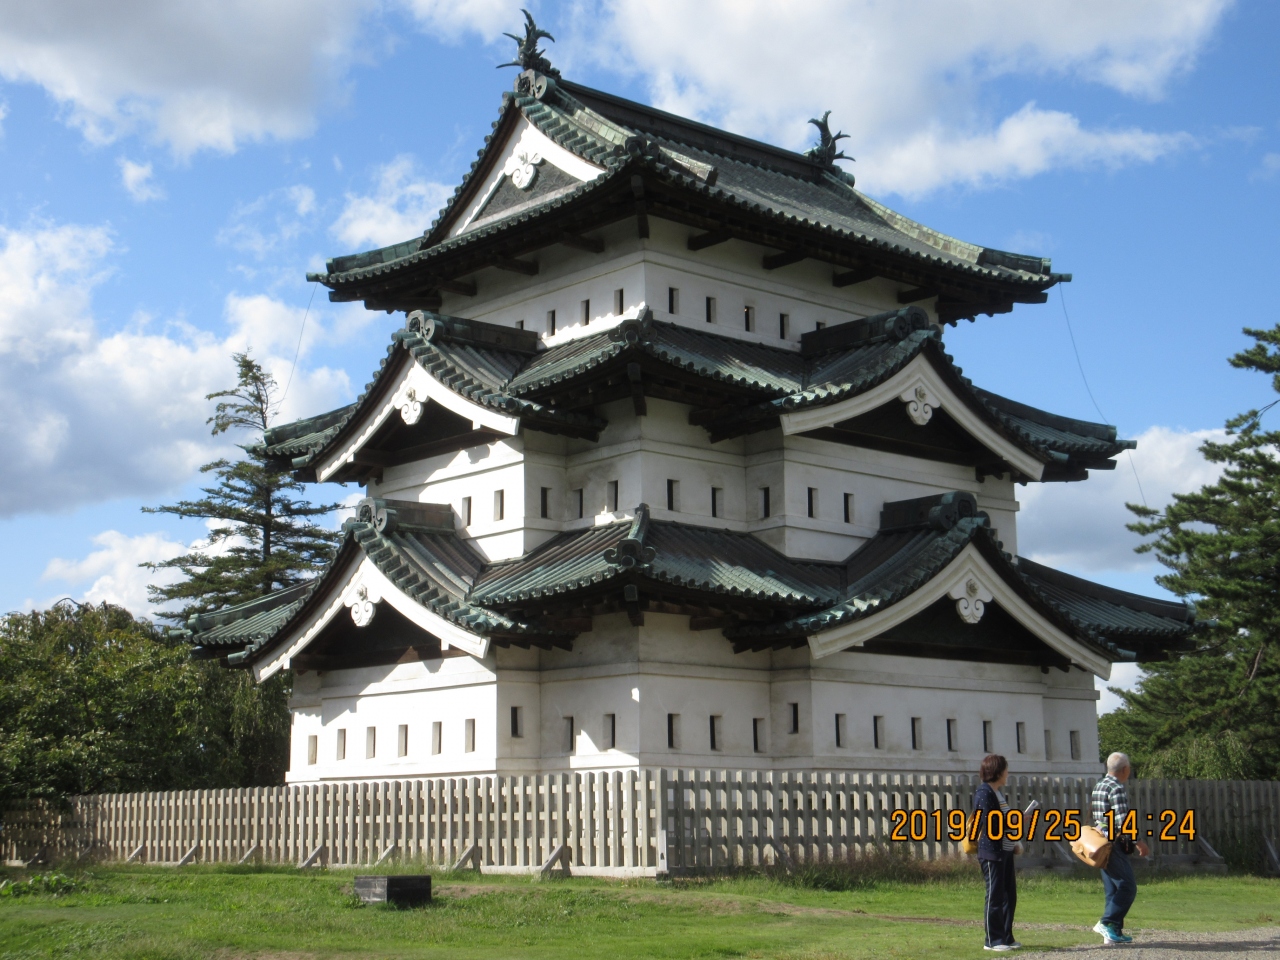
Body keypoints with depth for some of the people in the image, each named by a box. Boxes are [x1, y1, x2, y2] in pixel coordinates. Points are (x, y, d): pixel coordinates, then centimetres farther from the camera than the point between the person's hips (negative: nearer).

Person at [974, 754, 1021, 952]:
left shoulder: (997, 793, 17)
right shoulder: (984, 793, -13)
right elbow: (988, 824, -20)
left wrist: (1013, 844, 12)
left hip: (1004, 851, 10)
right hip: (991, 852, -10)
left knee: (1009, 895, 12)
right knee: (995, 896, -4)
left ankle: (1006, 937, 20)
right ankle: (993, 940, 2)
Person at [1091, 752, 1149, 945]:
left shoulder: (1099, 786, 15)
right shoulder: (1117, 788, -14)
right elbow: (1123, 821, -20)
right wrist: (1138, 842, -14)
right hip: (1113, 844, -10)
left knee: (1113, 889, 11)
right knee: (1127, 887, -7)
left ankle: (1114, 932, 11)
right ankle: (1107, 923, -11)